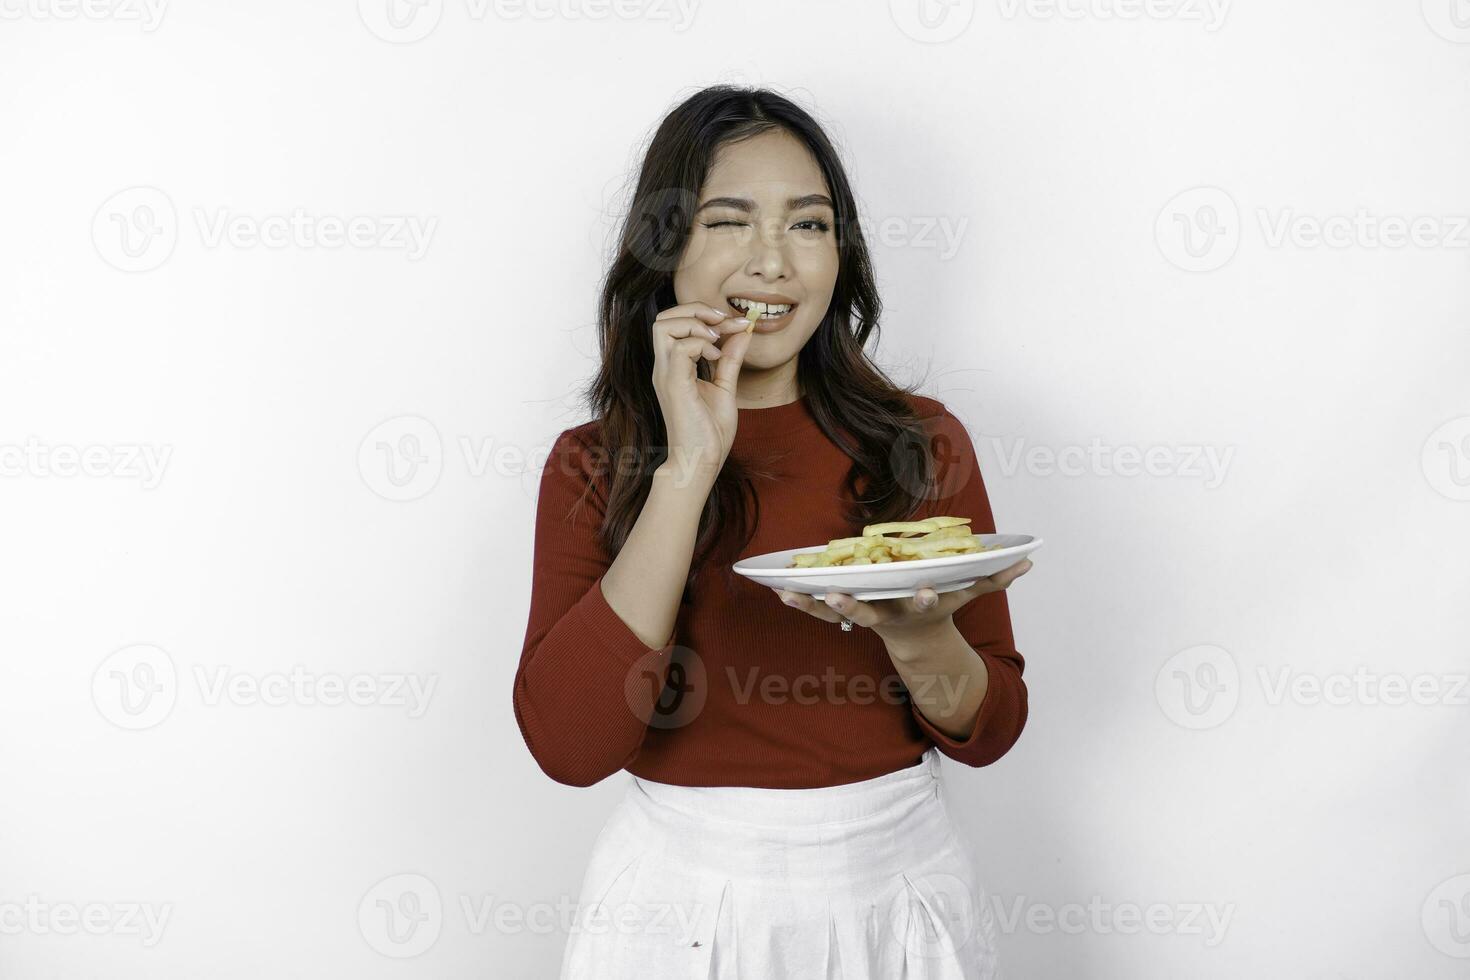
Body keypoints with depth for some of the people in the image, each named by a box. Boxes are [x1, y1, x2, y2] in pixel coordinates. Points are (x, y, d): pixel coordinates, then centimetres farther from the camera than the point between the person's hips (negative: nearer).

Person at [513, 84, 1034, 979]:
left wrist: (915, 631, -23)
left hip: (898, 882, 2)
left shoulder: (922, 441, -3)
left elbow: (988, 730, -1)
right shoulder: (594, 463, -6)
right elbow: (568, 745, -18)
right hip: (684, 896, -1)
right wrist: (691, 467, -21)